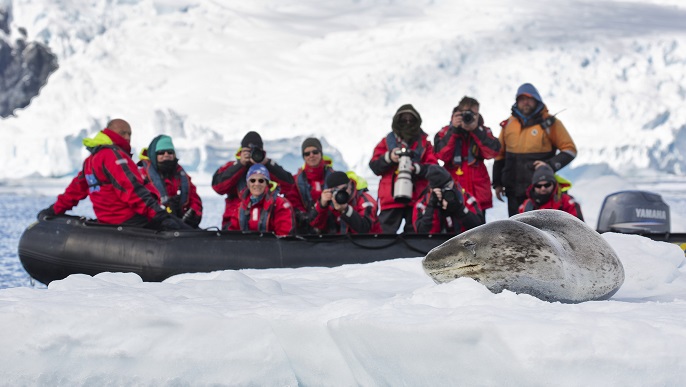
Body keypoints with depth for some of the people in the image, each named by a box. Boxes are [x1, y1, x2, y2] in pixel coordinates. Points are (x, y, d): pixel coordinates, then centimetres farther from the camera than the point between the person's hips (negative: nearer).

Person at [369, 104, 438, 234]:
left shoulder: (424, 144, 11)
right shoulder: (387, 142, 11)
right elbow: (374, 167, 4)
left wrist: (417, 168, -19)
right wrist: (388, 158, -14)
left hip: (416, 200, 0)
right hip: (391, 198, 0)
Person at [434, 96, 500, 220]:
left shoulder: (483, 132, 6)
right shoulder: (447, 132, 2)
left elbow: (492, 152, -11)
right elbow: (441, 154, -13)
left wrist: (476, 130, -16)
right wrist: (454, 130, -15)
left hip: (478, 191, 1)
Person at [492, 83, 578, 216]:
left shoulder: (549, 123, 0)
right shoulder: (508, 124, 12)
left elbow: (569, 150, 0)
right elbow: (500, 154, 19)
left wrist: (550, 165, -15)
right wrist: (497, 183, 16)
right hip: (514, 191, 4)